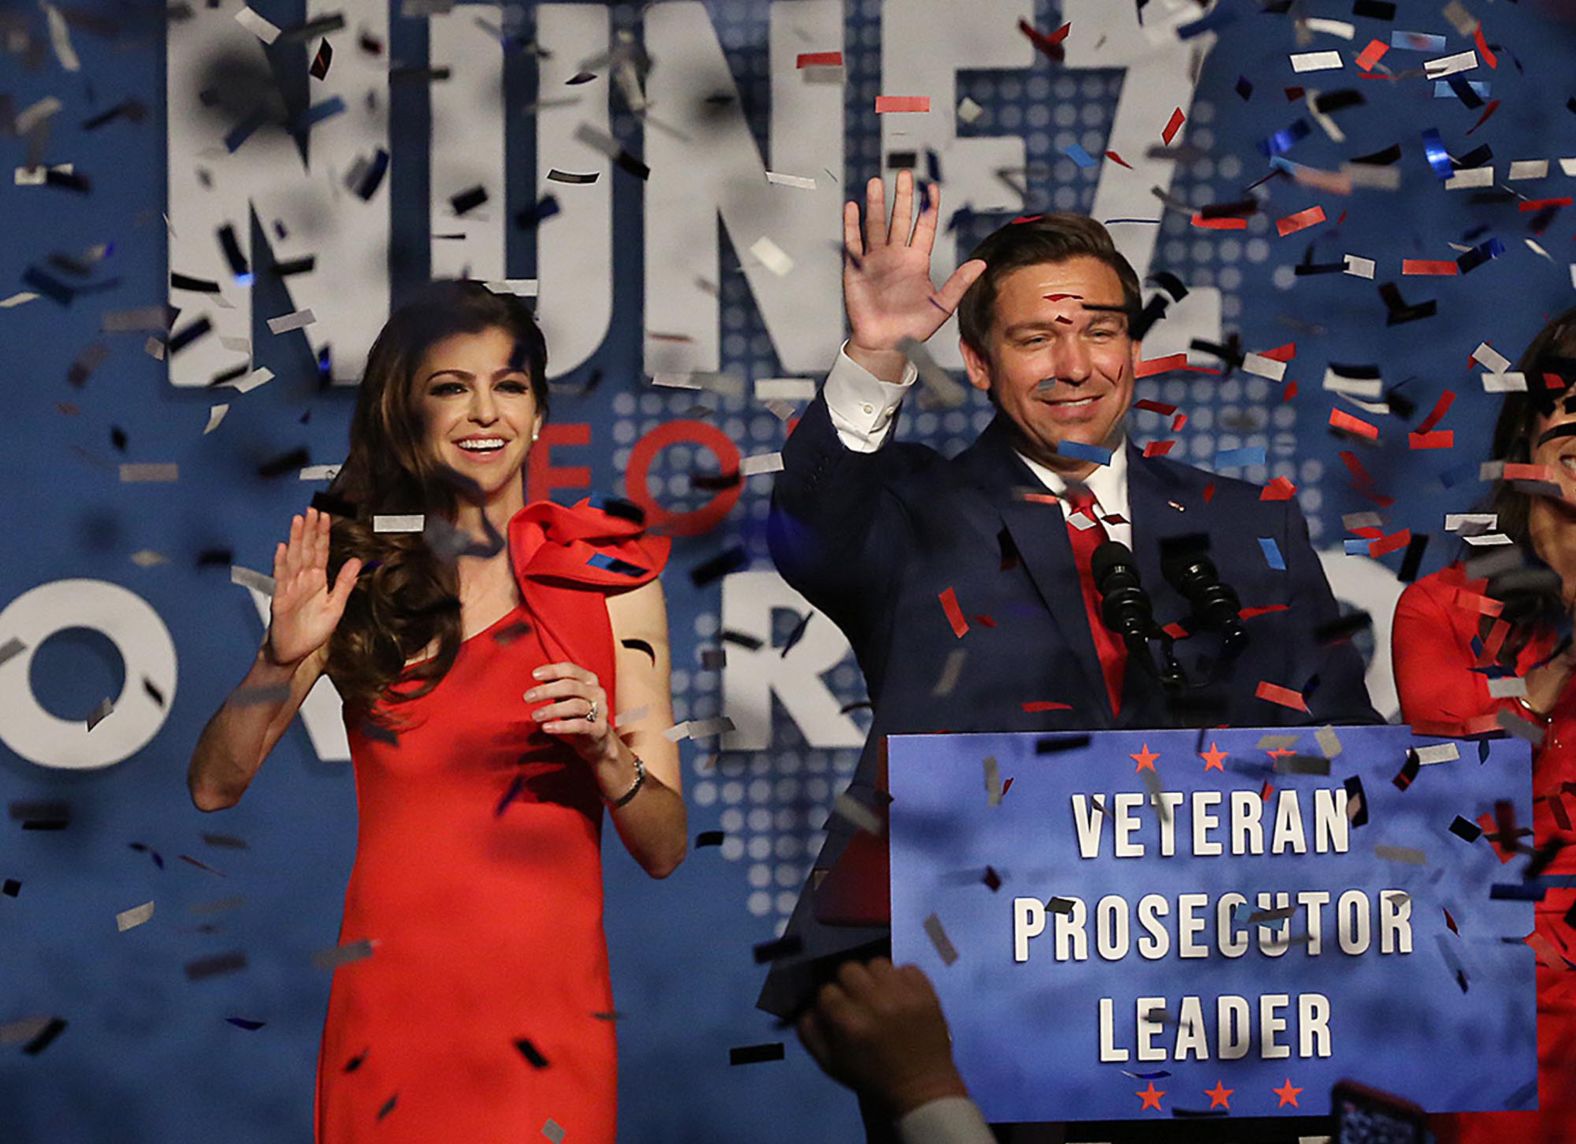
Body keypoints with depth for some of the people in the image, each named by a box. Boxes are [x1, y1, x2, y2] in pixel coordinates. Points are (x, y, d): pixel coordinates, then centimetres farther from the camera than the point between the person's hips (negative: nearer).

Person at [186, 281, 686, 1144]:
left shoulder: (607, 574, 3)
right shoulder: (360, 573, 4)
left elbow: (664, 848, 3)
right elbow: (214, 787, 2)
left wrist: (605, 754, -16)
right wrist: (283, 658, -13)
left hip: (551, 1013, 0)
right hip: (390, 1006, 1)